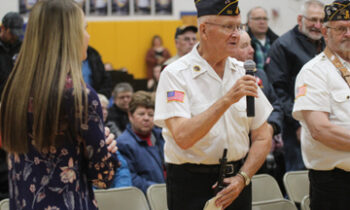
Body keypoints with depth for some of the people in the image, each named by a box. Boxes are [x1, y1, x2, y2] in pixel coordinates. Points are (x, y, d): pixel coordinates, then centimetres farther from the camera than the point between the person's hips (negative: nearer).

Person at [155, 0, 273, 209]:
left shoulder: (242, 72, 6)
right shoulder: (175, 74, -10)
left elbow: (263, 138, 8)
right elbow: (183, 138, -23)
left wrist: (242, 178, -5)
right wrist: (227, 100, -26)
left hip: (236, 183, 5)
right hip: (191, 185, -4)